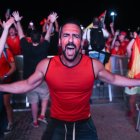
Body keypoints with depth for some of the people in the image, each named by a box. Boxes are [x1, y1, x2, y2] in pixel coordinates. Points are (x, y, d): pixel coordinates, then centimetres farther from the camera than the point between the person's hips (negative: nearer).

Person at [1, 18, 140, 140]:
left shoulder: (94, 65, -14)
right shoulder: (46, 65, -14)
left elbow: (114, 79, 4)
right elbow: (27, 84, 1)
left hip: (84, 124, 1)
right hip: (56, 124, 0)